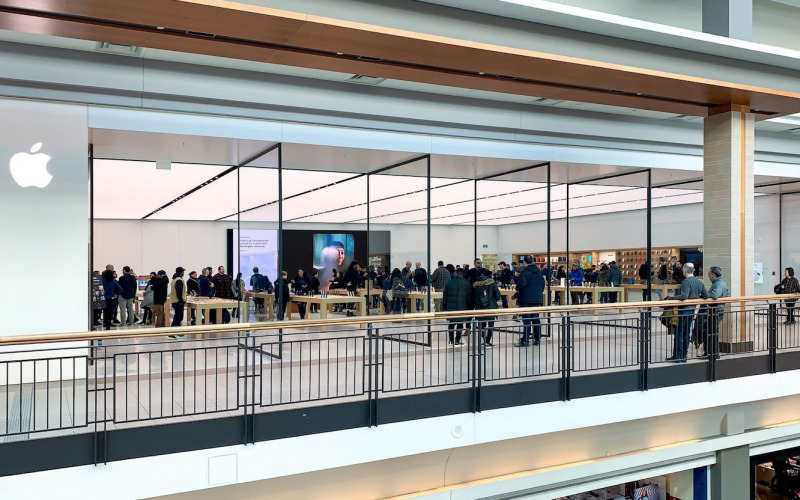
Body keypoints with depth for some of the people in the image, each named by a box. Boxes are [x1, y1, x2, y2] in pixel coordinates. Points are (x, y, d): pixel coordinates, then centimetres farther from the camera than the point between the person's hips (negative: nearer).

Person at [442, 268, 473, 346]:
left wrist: (444, 307, 14)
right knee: (460, 324, 4)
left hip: (450, 307, 2)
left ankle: (451, 340, 14)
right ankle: (457, 341, 3)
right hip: (462, 307, -2)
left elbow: (445, 296, 7)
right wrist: (470, 308, 9)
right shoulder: (466, 284, -2)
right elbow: (469, 298, 1)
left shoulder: (449, 282, 3)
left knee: (451, 324, 13)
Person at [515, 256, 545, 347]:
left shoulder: (524, 272, -13)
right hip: (537, 299, 6)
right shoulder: (539, 272, 8)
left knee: (526, 320, -4)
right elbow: (543, 284, 11)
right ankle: (537, 339, 15)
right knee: (536, 319, 11)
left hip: (526, 299, -6)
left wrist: (518, 289, 0)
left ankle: (525, 340, -3)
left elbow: (521, 285, -20)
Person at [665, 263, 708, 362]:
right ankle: (683, 356, 16)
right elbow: (706, 296, 10)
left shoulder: (686, 281, -18)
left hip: (683, 310, -8)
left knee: (679, 333, -1)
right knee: (686, 333, 13)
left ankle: (677, 356, 1)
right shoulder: (699, 282, 7)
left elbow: (683, 296, -28)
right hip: (692, 310, 8)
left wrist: (670, 297, -23)